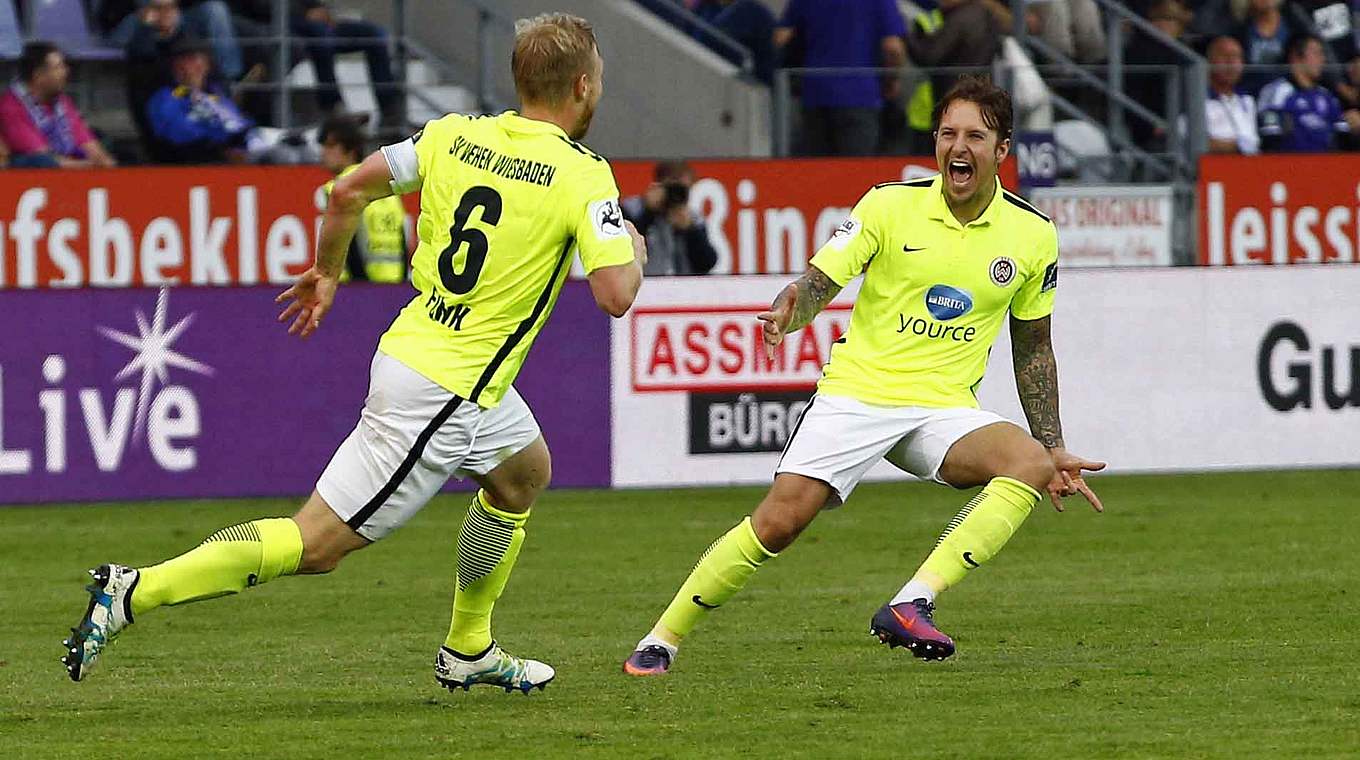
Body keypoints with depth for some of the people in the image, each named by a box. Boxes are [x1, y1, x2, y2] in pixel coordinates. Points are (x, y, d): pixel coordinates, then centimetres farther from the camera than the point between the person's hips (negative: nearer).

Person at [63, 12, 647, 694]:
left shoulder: (455, 135, 5)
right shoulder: (583, 175, -14)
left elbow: (350, 189, 5)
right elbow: (615, 296, -21)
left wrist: (327, 272, 21)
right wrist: (634, 254, 2)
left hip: (410, 349, 8)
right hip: (447, 393, -8)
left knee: (525, 473, 32)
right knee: (315, 545, -5)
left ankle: (468, 651, 39)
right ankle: (133, 591, -13)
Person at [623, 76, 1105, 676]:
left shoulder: (1032, 235, 4)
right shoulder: (890, 205, -3)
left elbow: (1033, 348, 15)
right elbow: (817, 283, -6)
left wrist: (1054, 448, 14)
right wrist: (788, 312, -30)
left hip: (945, 409, 2)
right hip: (856, 393, -2)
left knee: (1032, 463, -28)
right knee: (778, 521, -17)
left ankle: (912, 605, -33)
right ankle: (661, 640, 0)